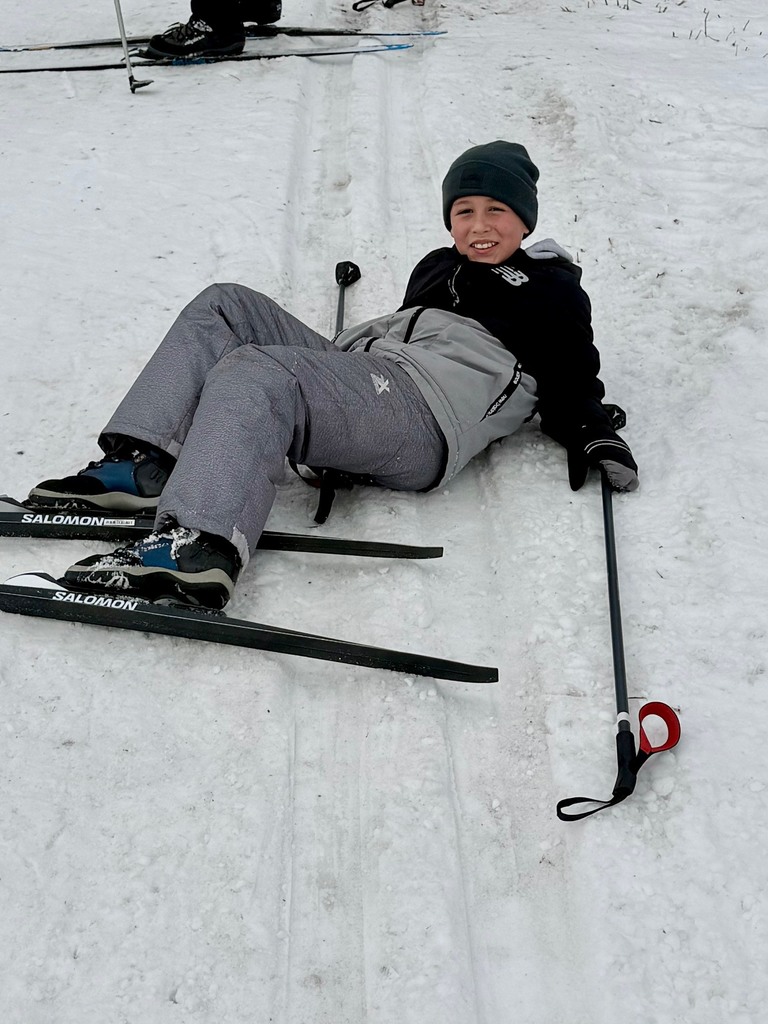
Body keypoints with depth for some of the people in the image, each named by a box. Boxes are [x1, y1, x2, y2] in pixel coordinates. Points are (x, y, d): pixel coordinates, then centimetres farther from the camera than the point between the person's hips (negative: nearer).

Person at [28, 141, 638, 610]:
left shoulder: (551, 290, 13)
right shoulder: (439, 266, 33)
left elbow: (572, 379, 7)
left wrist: (593, 435, -10)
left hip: (422, 418, -9)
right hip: (363, 369, 9)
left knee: (253, 376, -31)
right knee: (225, 308, 1)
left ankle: (197, 549, -46)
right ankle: (145, 464, -15)